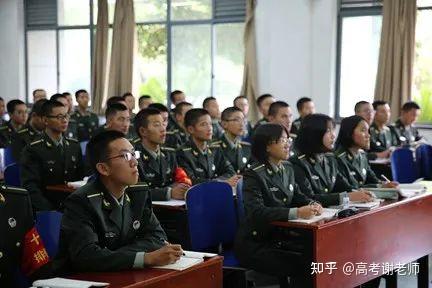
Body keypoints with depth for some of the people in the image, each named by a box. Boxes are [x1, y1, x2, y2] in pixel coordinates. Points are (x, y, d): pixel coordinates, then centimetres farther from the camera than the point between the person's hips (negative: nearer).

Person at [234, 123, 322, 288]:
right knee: (303, 265, -22)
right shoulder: (253, 175, -14)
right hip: (253, 245, -7)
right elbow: (256, 212, -27)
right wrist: (296, 213, -36)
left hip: (278, 239, 7)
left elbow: (298, 197, 15)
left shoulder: (287, 169, 9)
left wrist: (312, 205, -11)